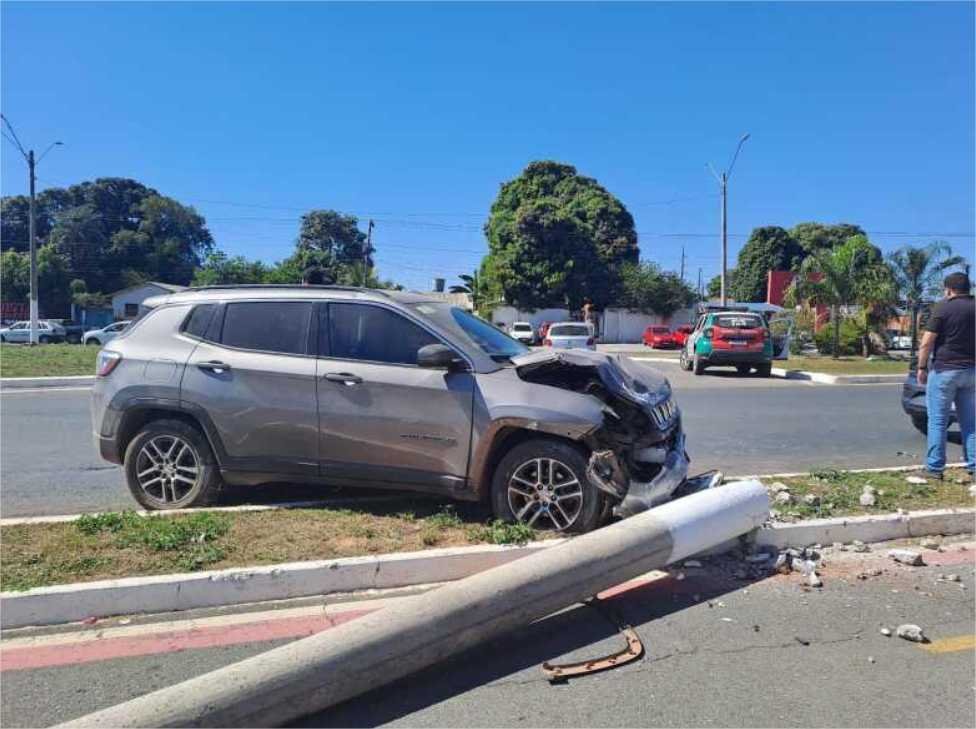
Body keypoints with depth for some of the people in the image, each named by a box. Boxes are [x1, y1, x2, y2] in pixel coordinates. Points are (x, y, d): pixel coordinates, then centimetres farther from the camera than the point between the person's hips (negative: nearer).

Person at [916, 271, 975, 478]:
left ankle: (935, 467, 2)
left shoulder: (943, 308, -9)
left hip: (944, 370, -5)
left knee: (938, 421, 1)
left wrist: (921, 367, -4)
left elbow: (927, 343, -12)